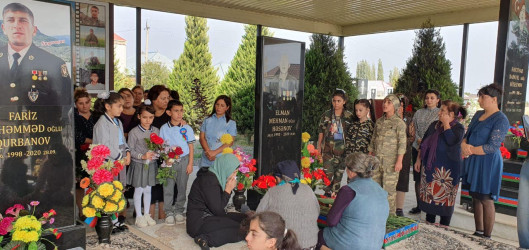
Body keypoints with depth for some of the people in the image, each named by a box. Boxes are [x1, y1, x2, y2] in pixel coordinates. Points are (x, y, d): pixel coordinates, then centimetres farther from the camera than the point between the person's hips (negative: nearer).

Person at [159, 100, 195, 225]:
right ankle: (169, 212, 12)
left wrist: (190, 163, 0)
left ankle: (179, 211, 21)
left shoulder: (187, 128, 2)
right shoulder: (164, 128, 2)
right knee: (168, 187, 1)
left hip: (184, 160, 1)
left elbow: (191, 147, 4)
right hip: (169, 161, 0)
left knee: (182, 186, 7)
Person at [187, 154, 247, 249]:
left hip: (209, 215, 10)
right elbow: (217, 210, -20)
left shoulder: (217, 176, 9)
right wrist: (228, 189, -11)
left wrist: (229, 189, -1)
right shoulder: (208, 180, -19)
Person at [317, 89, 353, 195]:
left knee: (338, 177, 7)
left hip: (342, 152, 0)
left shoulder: (349, 116, 1)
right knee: (327, 176, -5)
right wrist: (319, 151, 4)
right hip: (328, 151, 0)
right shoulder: (326, 115, 3)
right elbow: (321, 133, 6)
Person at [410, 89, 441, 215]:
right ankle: (419, 205, 16)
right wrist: (419, 140, -6)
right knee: (418, 178, 7)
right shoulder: (419, 113, 12)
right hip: (418, 148, 4)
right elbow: (414, 128, 11)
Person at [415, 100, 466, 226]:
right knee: (429, 195, 11)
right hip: (430, 167, 6)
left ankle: (444, 228, 14)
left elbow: (452, 141, -27)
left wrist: (446, 124, -18)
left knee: (445, 197, 1)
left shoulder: (458, 128, -6)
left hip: (447, 170, -5)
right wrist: (419, 159, 14)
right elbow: (424, 142, 17)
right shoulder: (434, 125, 10)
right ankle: (429, 223, 25)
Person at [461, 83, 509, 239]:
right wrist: (464, 146, -9)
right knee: (476, 198, 13)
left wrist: (470, 150, -13)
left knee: (486, 200, -1)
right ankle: (478, 232, 24)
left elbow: (493, 146, -17)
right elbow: (467, 136, 13)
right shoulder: (478, 115, 13)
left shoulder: (501, 120, -12)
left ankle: (486, 237, 10)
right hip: (473, 162, 8)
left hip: (488, 163, -8)